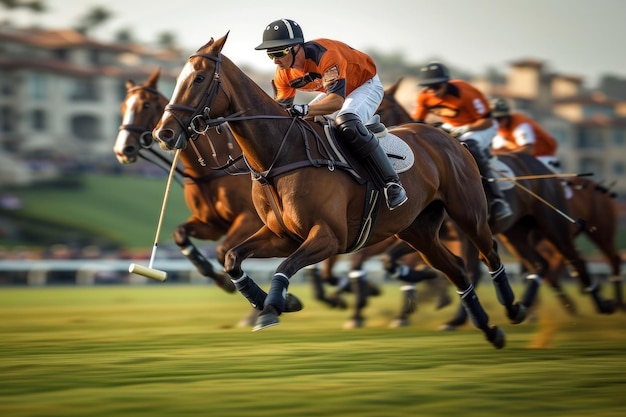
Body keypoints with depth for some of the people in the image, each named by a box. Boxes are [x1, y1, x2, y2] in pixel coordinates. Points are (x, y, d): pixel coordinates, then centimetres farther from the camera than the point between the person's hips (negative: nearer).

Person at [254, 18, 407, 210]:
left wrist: (305, 110, -61)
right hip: (332, 89, 9)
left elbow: (337, 100, -46)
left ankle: (391, 183, -34)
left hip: (366, 85, -9)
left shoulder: (323, 55, -37)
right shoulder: (283, 74, -13)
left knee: (346, 124, -36)